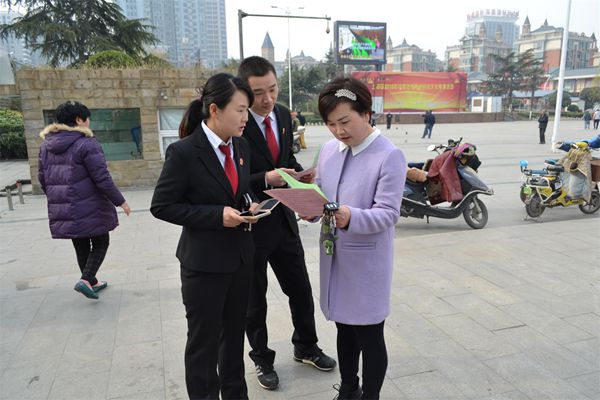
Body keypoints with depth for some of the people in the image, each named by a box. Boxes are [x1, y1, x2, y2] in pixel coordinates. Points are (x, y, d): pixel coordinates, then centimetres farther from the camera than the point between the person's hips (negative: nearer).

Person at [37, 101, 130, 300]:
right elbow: (102, 178, -16)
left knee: (81, 248, 19)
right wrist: (120, 201, -7)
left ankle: (92, 282, 31)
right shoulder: (86, 144, -15)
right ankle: (86, 280, -4)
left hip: (61, 212, 7)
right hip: (90, 209, -7)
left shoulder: (46, 145, 8)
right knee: (100, 243, 11)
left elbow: (43, 179, 12)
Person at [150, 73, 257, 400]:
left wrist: (251, 203, -7)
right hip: (204, 263, -6)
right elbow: (161, 206, -14)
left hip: (241, 257, 7)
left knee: (235, 333, 22)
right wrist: (217, 215, -22)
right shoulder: (183, 152, -18)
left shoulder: (241, 146, 2)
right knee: (204, 340, 11)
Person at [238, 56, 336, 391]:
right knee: (255, 300, 14)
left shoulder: (283, 115, 2)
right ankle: (262, 359, 37)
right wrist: (264, 179, -30)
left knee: (301, 290, 18)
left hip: (284, 219, 6)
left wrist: (300, 173, -5)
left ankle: (306, 347, 42)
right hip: (250, 225, -6)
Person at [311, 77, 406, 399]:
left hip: (367, 260, -6)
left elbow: (388, 213, -18)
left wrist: (351, 218, -36)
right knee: (345, 328, 22)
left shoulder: (390, 156, -15)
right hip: (334, 255, 6)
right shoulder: (329, 149, 5)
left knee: (369, 336, 9)